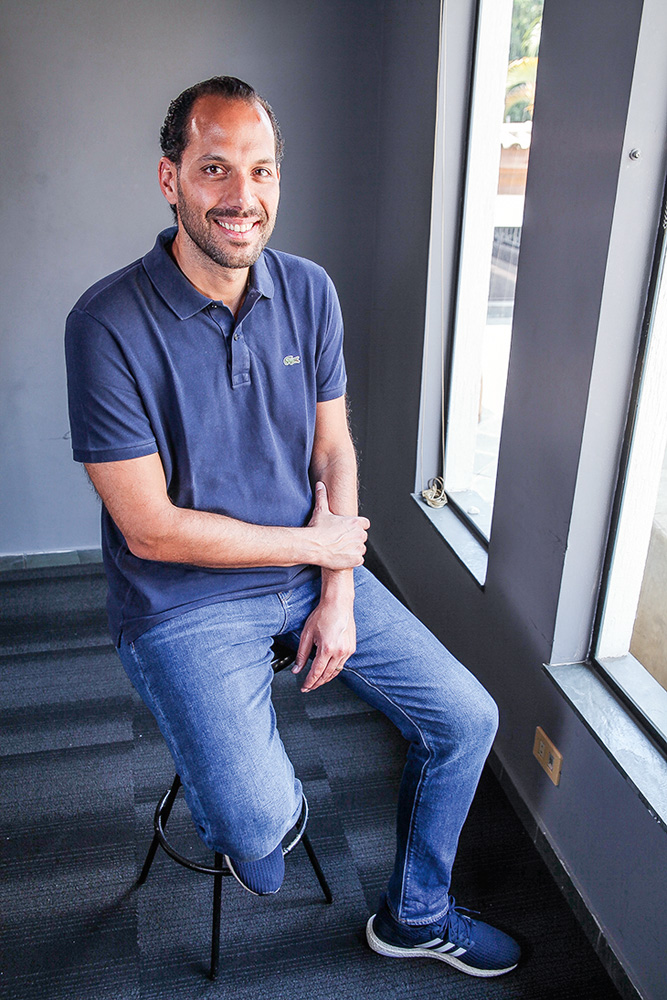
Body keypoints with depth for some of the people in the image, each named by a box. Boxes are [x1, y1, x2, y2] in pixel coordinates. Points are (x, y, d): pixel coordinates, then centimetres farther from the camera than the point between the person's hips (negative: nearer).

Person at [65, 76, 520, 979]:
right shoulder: (109, 325, -17)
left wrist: (339, 597, -6)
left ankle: (415, 915, 29)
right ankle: (267, 794, 20)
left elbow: (334, 450, 4)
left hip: (312, 570, 5)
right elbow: (151, 530, -18)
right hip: (186, 599, -4)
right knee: (259, 822, -21)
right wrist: (312, 541, -12)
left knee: (467, 719, 3)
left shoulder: (310, 292, 0)